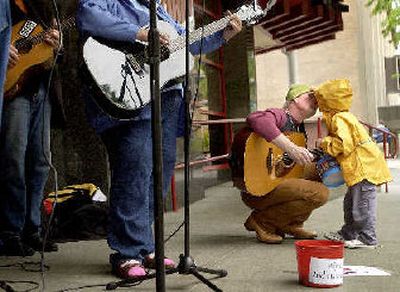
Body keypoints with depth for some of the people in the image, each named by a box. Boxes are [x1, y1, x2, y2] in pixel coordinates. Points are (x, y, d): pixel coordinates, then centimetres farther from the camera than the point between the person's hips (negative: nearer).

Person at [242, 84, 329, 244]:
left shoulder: (299, 129, 18)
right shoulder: (280, 116, -12)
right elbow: (255, 118, -36)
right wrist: (291, 148, -40)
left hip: (276, 181, 10)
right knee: (320, 193, -22)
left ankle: (290, 224, 13)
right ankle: (262, 220, -8)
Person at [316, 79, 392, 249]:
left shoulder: (339, 119, -15)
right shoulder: (343, 117, 18)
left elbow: (344, 144, -24)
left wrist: (325, 143, -9)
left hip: (364, 168, -11)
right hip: (359, 169, 11)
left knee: (362, 203, -6)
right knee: (350, 203, 19)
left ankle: (368, 239, 0)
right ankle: (348, 234, 31)